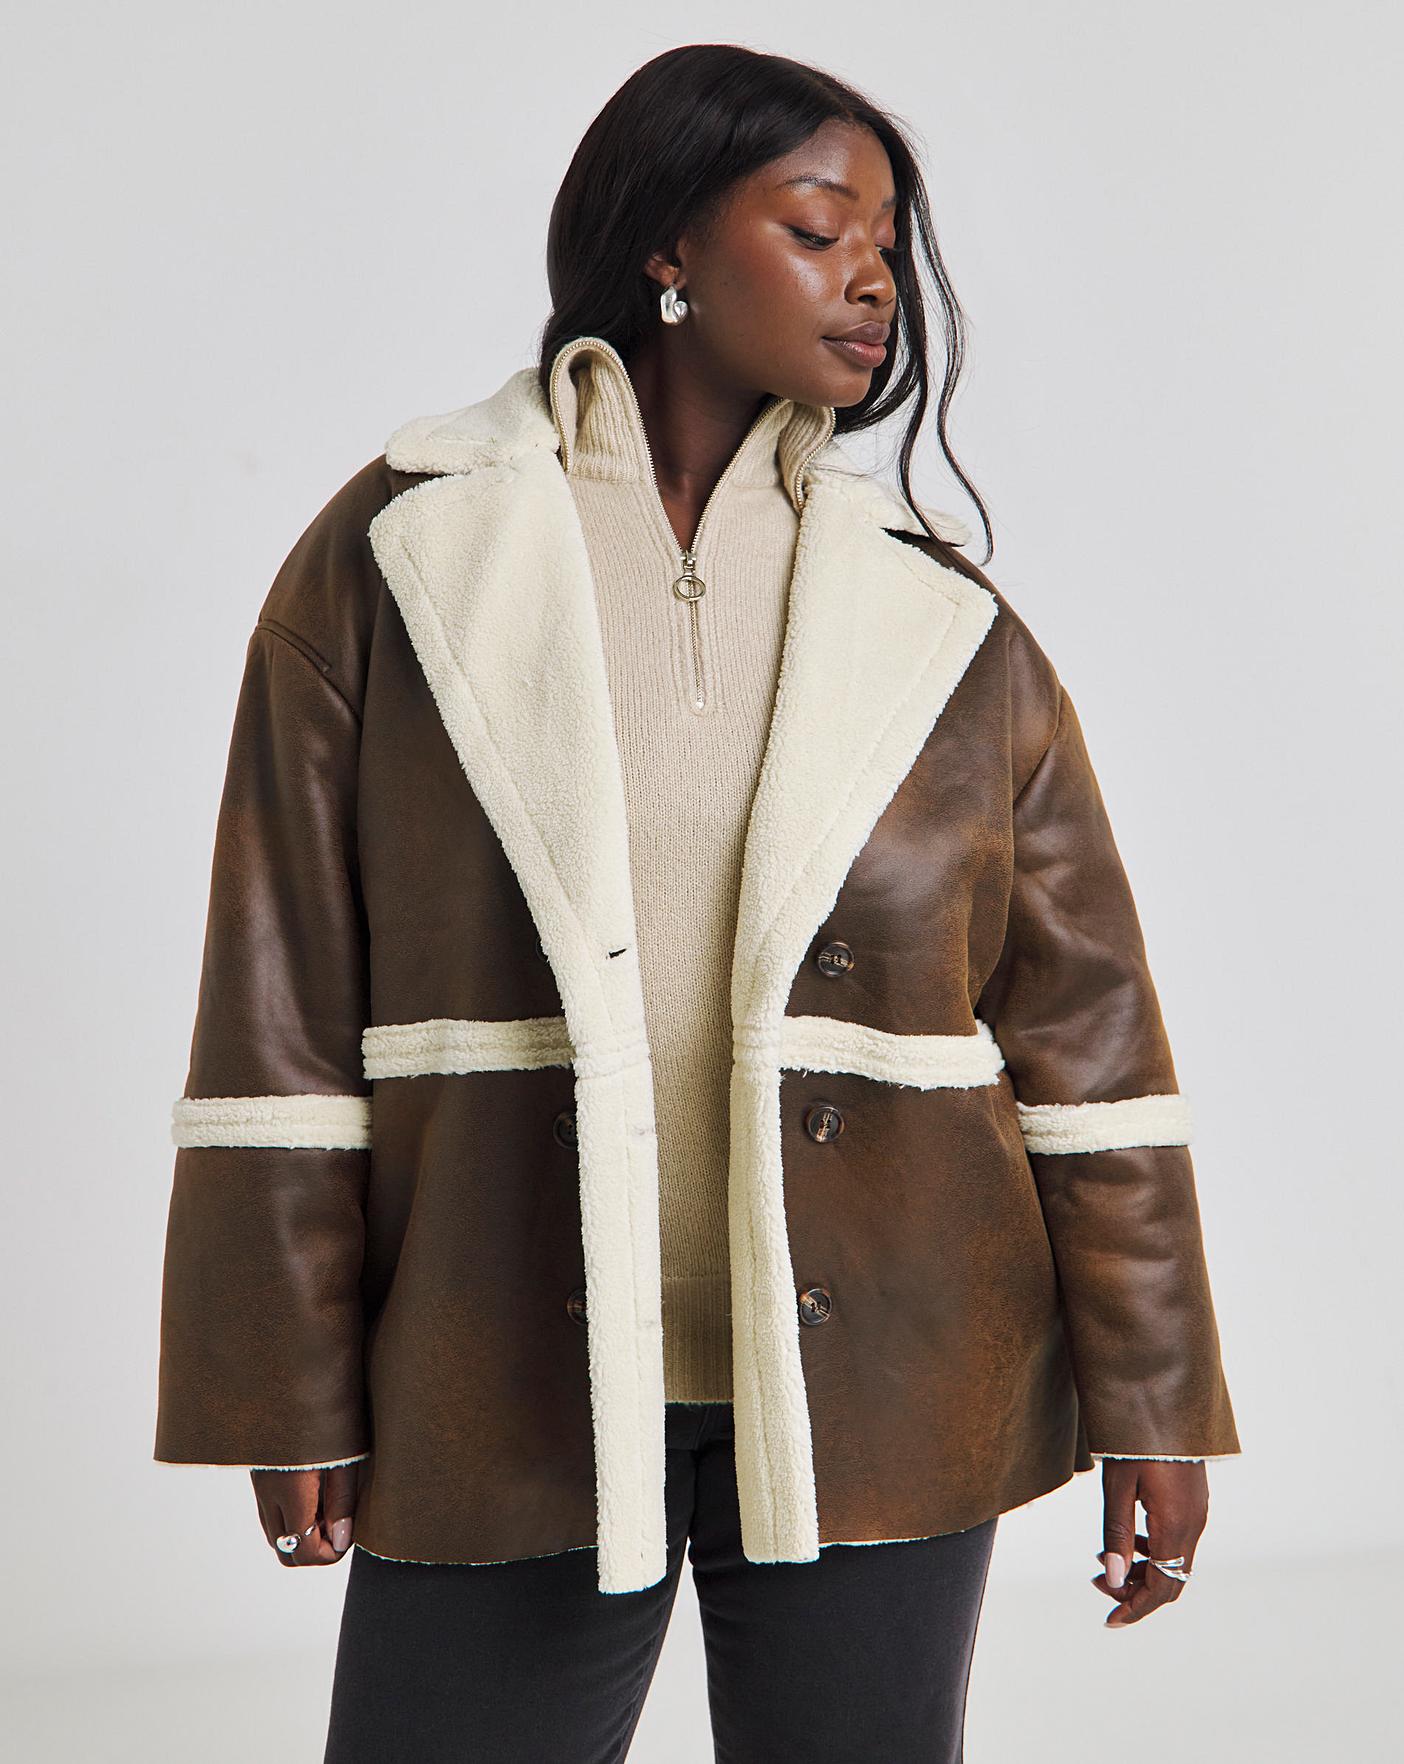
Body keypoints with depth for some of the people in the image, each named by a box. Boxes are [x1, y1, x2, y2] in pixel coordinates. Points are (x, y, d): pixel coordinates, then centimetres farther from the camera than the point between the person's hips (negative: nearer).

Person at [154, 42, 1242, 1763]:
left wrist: (1152, 1407, 4)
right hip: (505, 1399, -1)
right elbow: (284, 1005, -1)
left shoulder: (942, 620, 4)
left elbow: (1082, 1024, 5)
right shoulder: (398, 555, 0)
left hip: (874, 1398, 2)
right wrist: (295, 1399, -2)